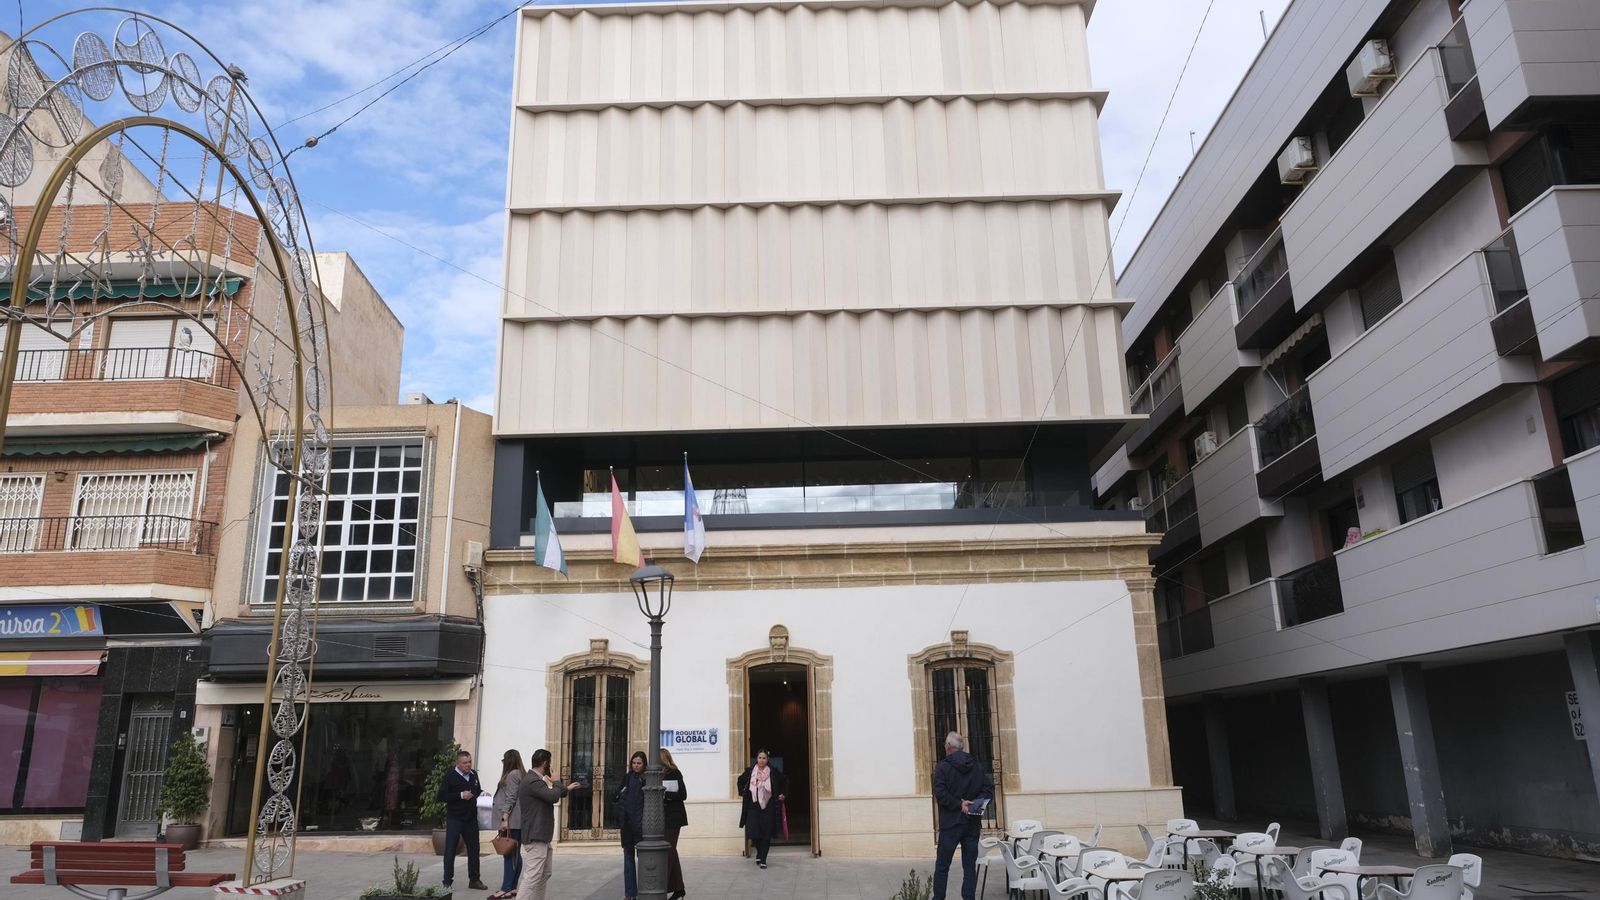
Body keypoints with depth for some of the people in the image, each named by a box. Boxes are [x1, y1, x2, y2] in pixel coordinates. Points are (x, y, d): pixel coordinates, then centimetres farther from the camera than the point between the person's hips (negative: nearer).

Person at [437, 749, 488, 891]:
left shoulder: (474, 775, 10)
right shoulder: (450, 777, -8)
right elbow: (441, 796, -14)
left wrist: (482, 792, 3)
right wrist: (461, 795, -20)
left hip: (471, 819, 5)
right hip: (454, 819, -5)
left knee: (473, 849, 9)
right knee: (450, 850, -1)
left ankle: (474, 879, 19)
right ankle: (447, 882, 7)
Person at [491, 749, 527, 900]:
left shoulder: (512, 774, -9)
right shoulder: (521, 774, 18)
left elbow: (510, 799, -16)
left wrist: (505, 818, -19)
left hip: (511, 821, -10)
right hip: (518, 821, 10)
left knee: (509, 854, -9)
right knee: (515, 854, 9)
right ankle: (512, 888, 13)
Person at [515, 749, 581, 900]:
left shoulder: (536, 780, 15)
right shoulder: (533, 781, -19)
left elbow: (551, 795, 26)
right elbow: (553, 796, -28)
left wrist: (567, 788, 29)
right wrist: (555, 782, -10)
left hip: (541, 835, 11)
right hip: (535, 836, -11)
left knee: (546, 872, 15)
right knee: (533, 875, -12)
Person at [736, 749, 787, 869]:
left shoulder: (773, 772, -1)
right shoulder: (750, 771, 2)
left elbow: (785, 781, 13)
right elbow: (740, 780, 22)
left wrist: (783, 794, 6)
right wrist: (742, 792, 12)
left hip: (768, 806, -1)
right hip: (753, 806, 1)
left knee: (766, 834, -2)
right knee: (753, 833, -4)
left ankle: (763, 859, 8)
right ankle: (759, 853, 25)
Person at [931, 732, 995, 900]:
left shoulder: (943, 767, -7)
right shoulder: (977, 766, 7)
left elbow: (940, 793, -18)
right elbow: (989, 788, 3)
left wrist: (959, 804, -14)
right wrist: (975, 803, -6)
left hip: (950, 823, -4)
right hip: (973, 823, 4)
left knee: (942, 865, 4)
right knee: (970, 865, 9)